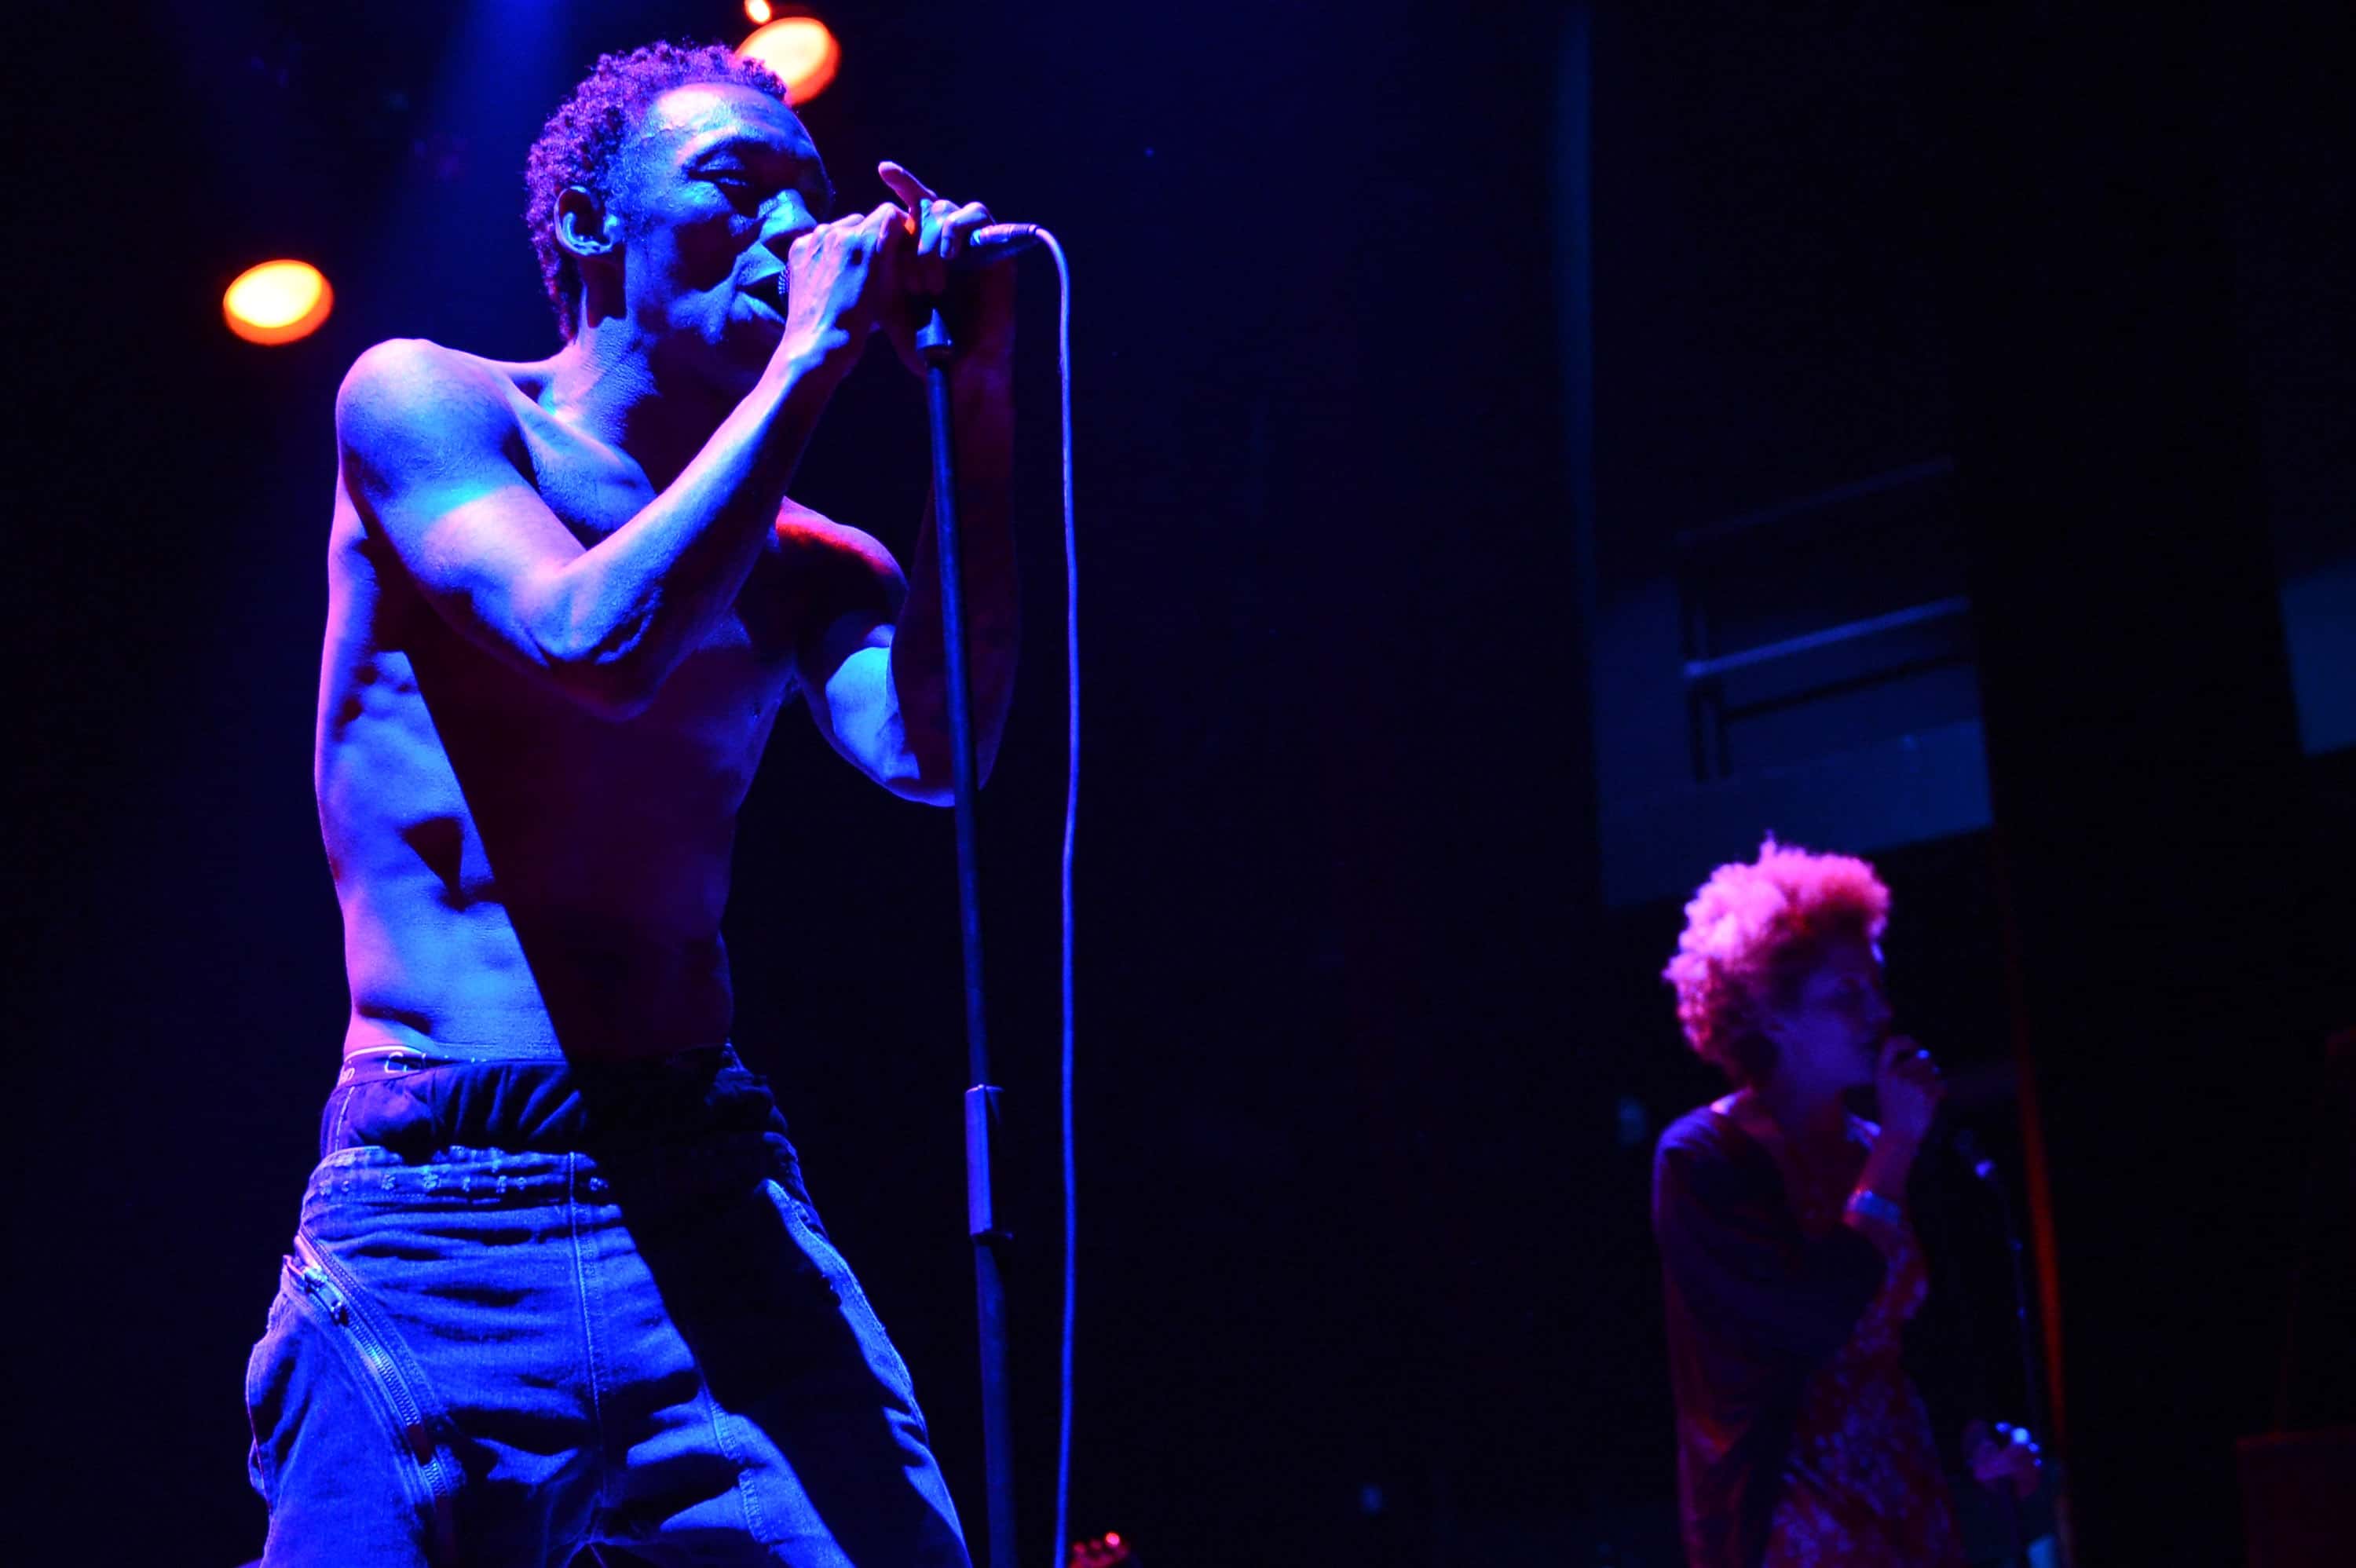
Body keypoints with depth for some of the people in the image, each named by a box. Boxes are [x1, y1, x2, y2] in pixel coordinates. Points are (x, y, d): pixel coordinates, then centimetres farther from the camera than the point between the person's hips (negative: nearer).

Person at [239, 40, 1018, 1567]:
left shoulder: (807, 563, 13)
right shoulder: (422, 401, 3)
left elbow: (930, 756, -6)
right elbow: (597, 643, -15)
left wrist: (982, 416, -6)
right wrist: (809, 361, -9)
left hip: (721, 1207, 3)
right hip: (447, 1217, -3)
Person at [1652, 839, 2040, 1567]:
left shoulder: (1871, 1148, 9)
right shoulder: (1701, 1157, -12)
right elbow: (1816, 1318, -24)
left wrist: (1975, 1437, 3)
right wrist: (1898, 1146, -17)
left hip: (1909, 1508, 6)